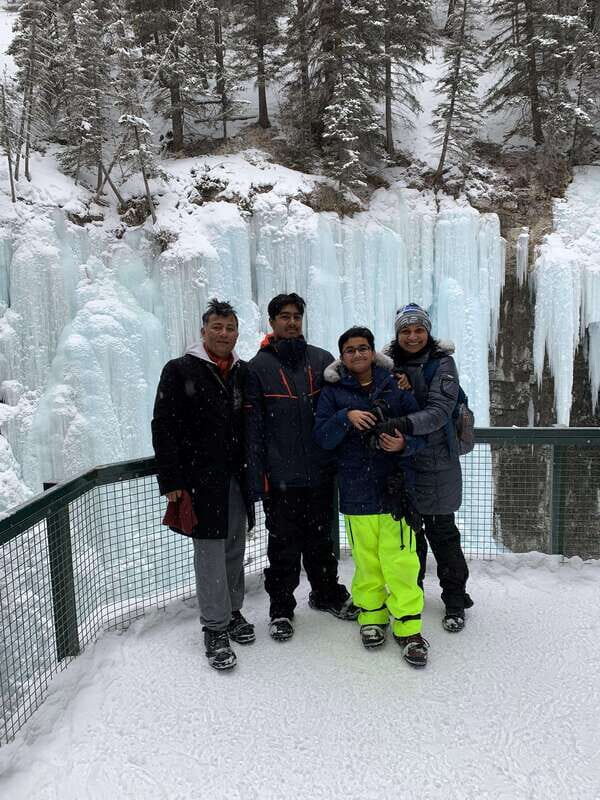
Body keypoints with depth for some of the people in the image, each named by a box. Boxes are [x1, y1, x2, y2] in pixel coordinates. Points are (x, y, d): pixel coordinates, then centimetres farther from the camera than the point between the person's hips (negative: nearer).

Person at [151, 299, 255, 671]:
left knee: (235, 549, 15)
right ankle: (215, 627, 13)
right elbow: (164, 428, -8)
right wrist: (171, 481, -12)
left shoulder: (244, 373, 10)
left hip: (238, 477, 5)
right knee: (210, 553, 0)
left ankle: (233, 612, 32)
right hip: (202, 479, -5)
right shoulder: (181, 371, -5)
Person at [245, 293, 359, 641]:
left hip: (320, 472, 3)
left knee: (321, 541, 18)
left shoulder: (322, 360, 6)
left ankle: (327, 594, 38)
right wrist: (258, 477, -9)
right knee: (284, 547, 8)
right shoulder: (258, 367, -2)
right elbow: (253, 428, -5)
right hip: (281, 477, -3)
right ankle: (281, 609, 25)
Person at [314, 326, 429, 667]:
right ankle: (372, 615, 29)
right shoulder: (333, 391, 7)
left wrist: (404, 444, -15)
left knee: (401, 560, -3)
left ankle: (408, 626, 10)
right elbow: (323, 437, -1)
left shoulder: (396, 386, 7)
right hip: (356, 490, 1)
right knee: (366, 560, 9)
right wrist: (346, 417, -18)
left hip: (395, 485, 0)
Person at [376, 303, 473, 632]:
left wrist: (405, 424, -37)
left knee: (441, 531, 3)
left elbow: (440, 410, -20)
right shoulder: (389, 364, 4)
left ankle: (455, 599, 21)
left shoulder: (442, 362, -8)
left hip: (436, 463, -4)